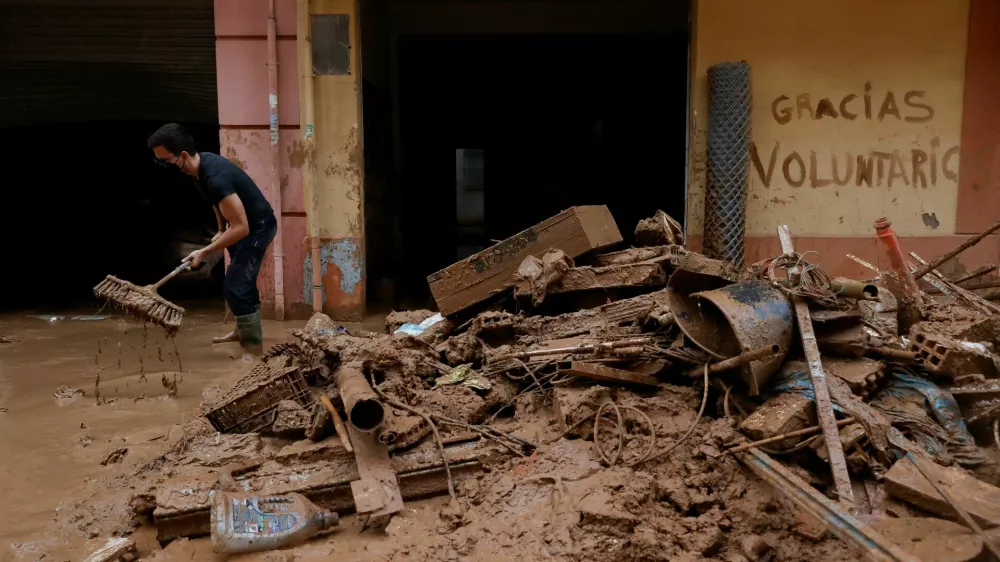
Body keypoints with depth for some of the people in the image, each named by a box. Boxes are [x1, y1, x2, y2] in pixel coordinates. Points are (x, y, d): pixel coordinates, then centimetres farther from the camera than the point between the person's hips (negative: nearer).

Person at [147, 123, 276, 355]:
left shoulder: (215, 177, -35)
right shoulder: (202, 163, -6)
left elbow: (241, 227, -35)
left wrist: (204, 252, -31)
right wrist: (221, 230, 15)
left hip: (257, 227, -10)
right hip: (245, 224, 10)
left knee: (235, 286, -13)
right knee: (242, 281, 23)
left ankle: (254, 347, -4)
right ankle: (244, 331, 42)